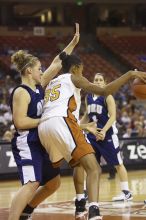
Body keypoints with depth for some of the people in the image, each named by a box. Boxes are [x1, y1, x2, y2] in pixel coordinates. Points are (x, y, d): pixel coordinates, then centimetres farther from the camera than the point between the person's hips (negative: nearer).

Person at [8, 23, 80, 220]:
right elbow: (20, 122, -22)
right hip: (26, 144, -10)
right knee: (32, 184, -24)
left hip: (40, 143, 10)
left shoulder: (39, 86, 11)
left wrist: (73, 43, 14)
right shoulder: (21, 92, -14)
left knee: (54, 182, 15)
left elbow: (56, 64, 15)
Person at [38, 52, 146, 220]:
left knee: (79, 163, 31)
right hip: (61, 122, -7)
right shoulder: (73, 78, 16)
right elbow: (103, 91, 1)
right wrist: (130, 74, 1)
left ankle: (80, 206, 25)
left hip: (43, 126, 7)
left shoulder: (51, 84, 34)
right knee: (93, 169, -12)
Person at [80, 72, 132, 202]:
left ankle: (127, 192, 3)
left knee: (117, 163, -1)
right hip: (92, 133, 6)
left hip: (107, 133, -6)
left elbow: (113, 116, -19)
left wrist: (104, 131, -32)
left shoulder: (107, 97, -10)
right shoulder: (89, 97, 7)